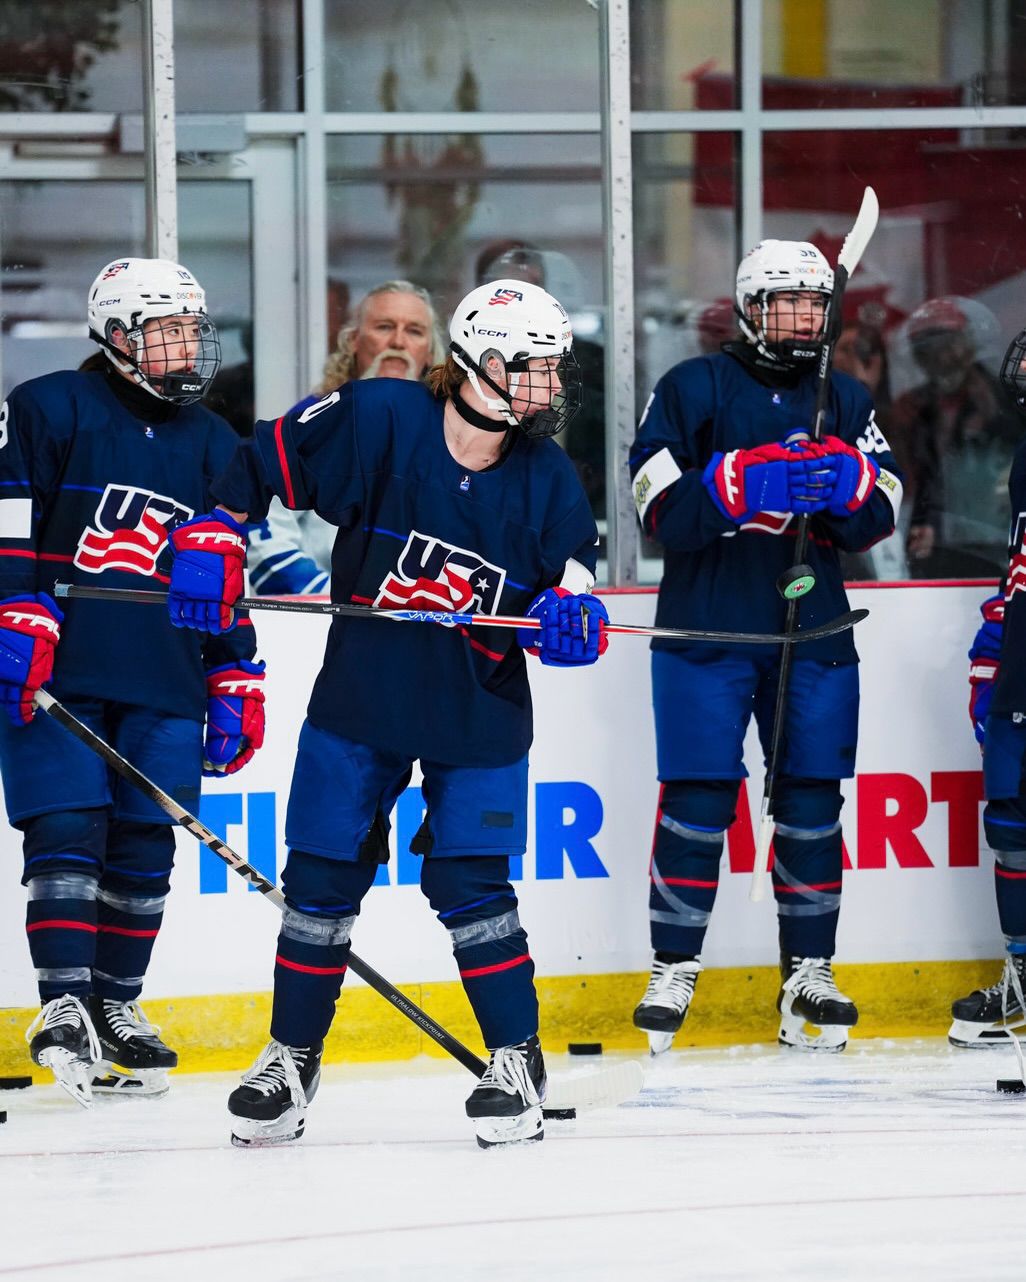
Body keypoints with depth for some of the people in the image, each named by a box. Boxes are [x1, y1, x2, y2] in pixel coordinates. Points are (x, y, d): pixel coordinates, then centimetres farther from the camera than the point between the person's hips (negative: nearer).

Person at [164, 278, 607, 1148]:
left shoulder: (547, 479, -5)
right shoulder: (378, 421, -13)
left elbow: (571, 580, 1)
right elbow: (261, 463, -4)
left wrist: (570, 616, -21)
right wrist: (212, 540, -12)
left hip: (479, 711, 0)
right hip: (360, 695, 0)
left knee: (470, 880, -9)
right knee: (322, 874, 4)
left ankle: (518, 1059, 3)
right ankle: (291, 1058, 19)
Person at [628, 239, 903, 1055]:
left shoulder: (846, 401, 11)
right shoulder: (693, 390, -1)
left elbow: (879, 521, 4)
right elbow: (662, 511, -10)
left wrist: (849, 484, -18)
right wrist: (746, 481, -24)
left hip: (813, 630, 3)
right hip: (706, 628, -3)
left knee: (812, 803, 3)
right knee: (698, 802, -5)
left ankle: (809, 972, 12)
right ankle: (674, 970, 4)